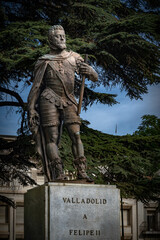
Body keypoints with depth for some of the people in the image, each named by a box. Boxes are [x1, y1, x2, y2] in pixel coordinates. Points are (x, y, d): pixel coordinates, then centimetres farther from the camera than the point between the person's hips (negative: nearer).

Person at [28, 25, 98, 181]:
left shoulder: (74, 58, 14)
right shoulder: (44, 62, 8)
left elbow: (95, 77, 15)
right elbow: (35, 88, 9)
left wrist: (87, 71, -8)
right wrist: (31, 110, 1)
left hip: (69, 102, 2)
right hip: (49, 102, -2)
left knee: (76, 135, -11)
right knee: (52, 137, -9)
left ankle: (81, 172, -14)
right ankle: (58, 174, -13)